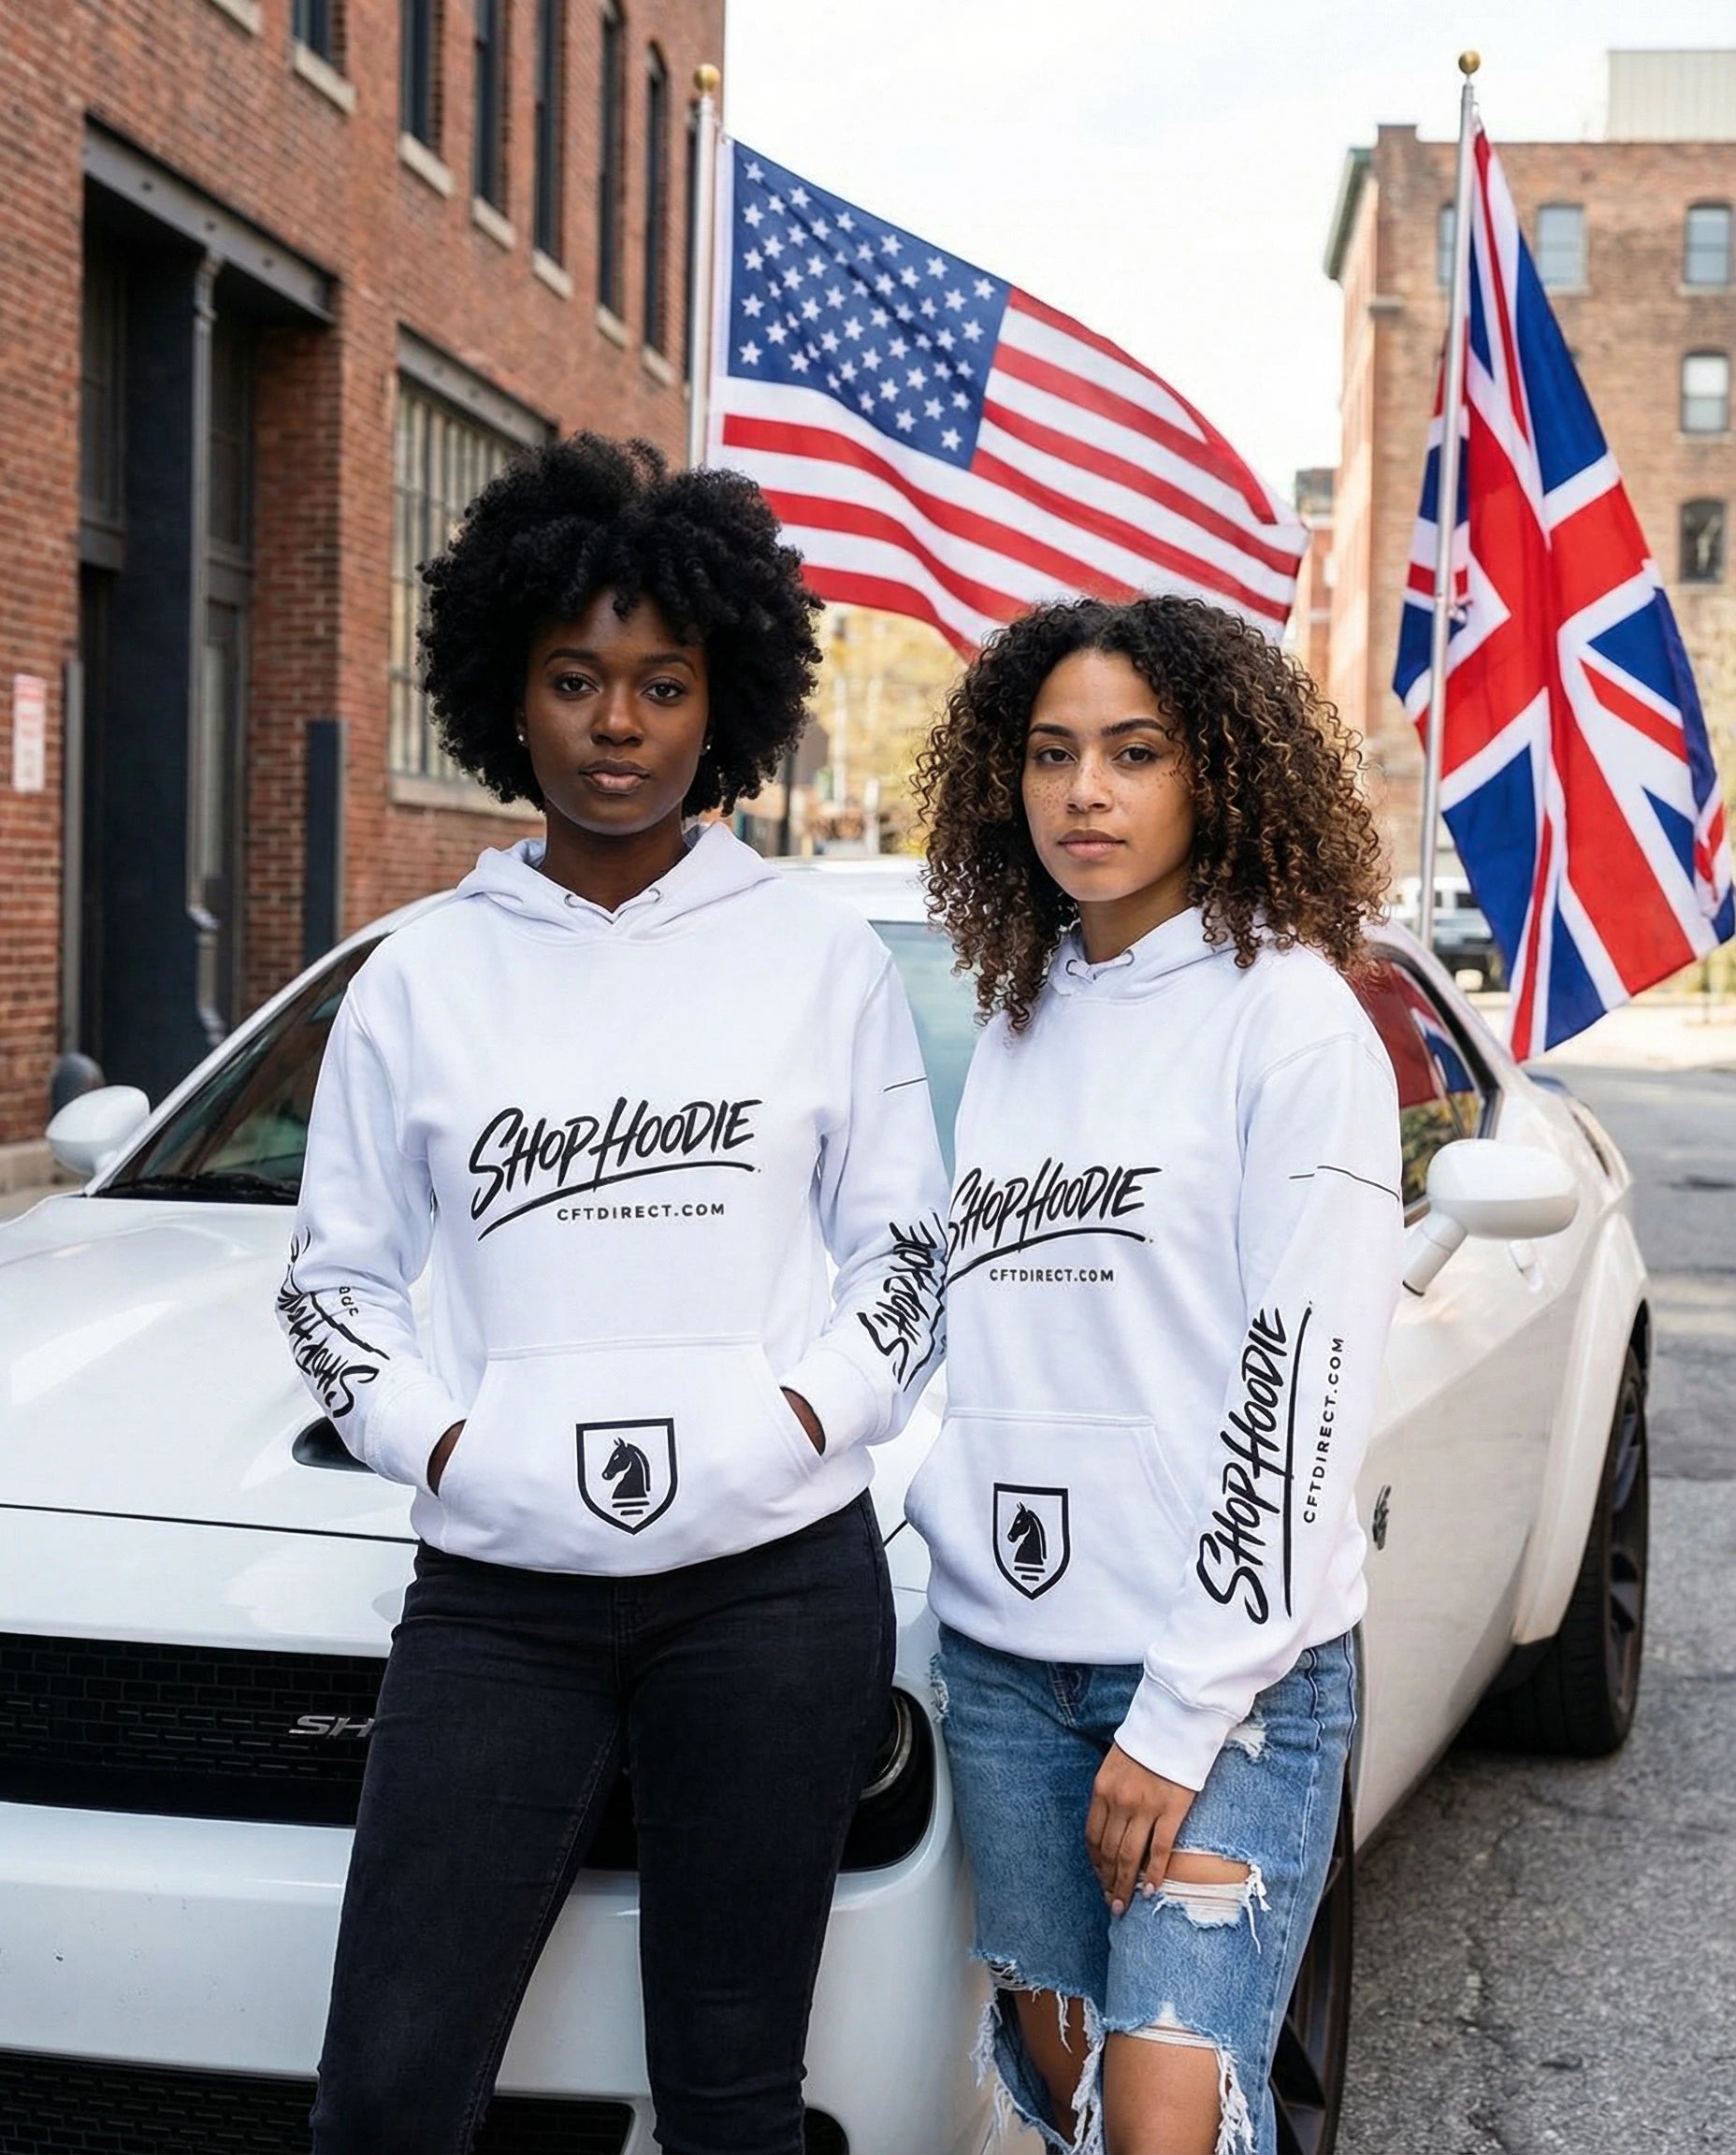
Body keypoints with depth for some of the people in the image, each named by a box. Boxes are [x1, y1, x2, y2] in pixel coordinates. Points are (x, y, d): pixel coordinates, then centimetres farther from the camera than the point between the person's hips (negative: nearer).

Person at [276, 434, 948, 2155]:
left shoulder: (822, 961, 5)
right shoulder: (423, 978, 6)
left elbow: (906, 1244, 8)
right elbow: (334, 1273, 10)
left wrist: (811, 1408, -7)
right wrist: (434, 1435, -5)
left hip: (776, 1580, 0)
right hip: (498, 1592, 1)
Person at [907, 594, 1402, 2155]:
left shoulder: (1289, 1015, -7)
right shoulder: (1020, 1019, 13)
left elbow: (1307, 1382, -13)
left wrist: (1187, 1711, -15)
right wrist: (936, 1487, 1)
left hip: (1231, 1665, -6)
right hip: (1004, 1650, 6)